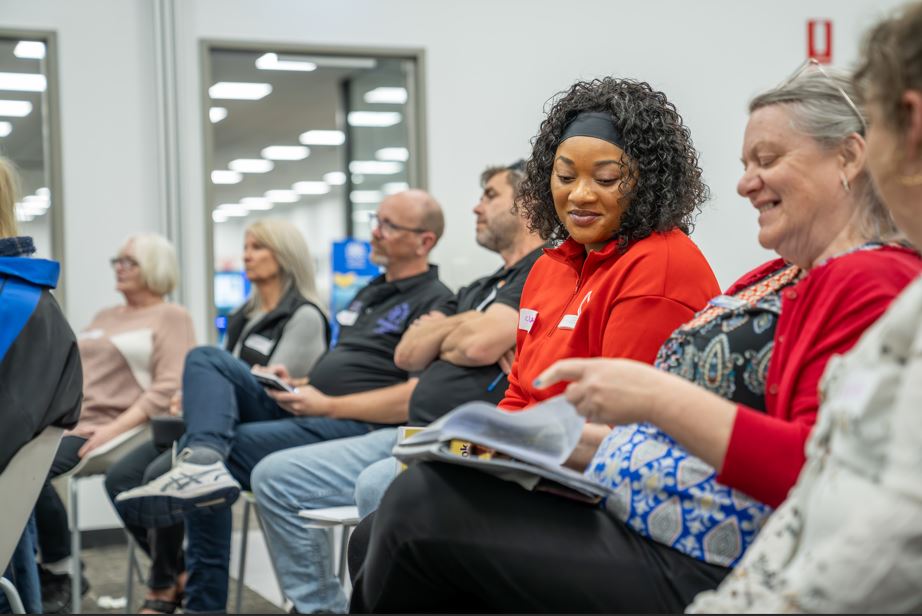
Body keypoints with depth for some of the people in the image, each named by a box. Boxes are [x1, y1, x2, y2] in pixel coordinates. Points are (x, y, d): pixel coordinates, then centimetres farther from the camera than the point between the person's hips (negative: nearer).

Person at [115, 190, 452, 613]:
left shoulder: (435, 303, -6)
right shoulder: (370, 293, 25)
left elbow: (421, 398, -19)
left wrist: (326, 405, -15)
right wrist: (297, 385, 10)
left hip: (360, 426, -9)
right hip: (309, 411, 9)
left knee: (226, 448, -24)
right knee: (205, 359, -12)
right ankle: (201, 461, -28)